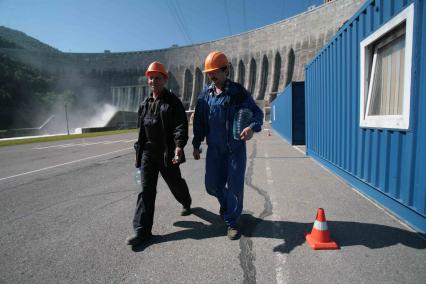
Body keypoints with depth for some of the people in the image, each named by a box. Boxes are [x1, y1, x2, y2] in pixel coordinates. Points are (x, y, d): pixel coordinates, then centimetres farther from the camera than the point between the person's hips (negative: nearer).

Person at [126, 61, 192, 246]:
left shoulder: (173, 102, -6)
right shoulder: (144, 104, 13)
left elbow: (181, 125, -17)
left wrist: (179, 145, -32)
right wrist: (140, 148, 23)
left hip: (167, 153, -4)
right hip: (148, 152, 5)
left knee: (175, 183, 13)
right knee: (146, 189, 0)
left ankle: (186, 203, 46)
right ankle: (142, 230, 4)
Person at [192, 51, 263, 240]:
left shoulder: (238, 92, -8)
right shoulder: (205, 95, 4)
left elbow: (257, 113, -7)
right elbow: (199, 121, 9)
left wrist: (252, 127, -29)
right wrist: (196, 145, 9)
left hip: (236, 148, -3)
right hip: (214, 149, 4)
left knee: (235, 187, 1)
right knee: (212, 184, 9)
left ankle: (231, 222, 22)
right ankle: (225, 202, 43)